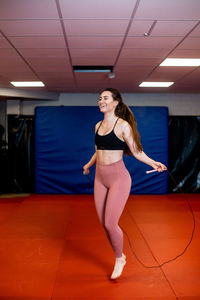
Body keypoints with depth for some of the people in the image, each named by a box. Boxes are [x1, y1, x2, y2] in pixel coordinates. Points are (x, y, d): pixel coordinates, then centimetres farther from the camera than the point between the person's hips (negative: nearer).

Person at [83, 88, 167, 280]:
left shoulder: (122, 125, -9)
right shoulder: (98, 125, 10)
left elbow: (136, 151, -7)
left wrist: (153, 163, -23)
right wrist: (88, 165, 37)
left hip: (118, 178, -6)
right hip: (100, 178, 7)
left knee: (110, 224, -6)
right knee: (104, 223, 9)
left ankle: (119, 259, 22)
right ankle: (120, 256, 33)